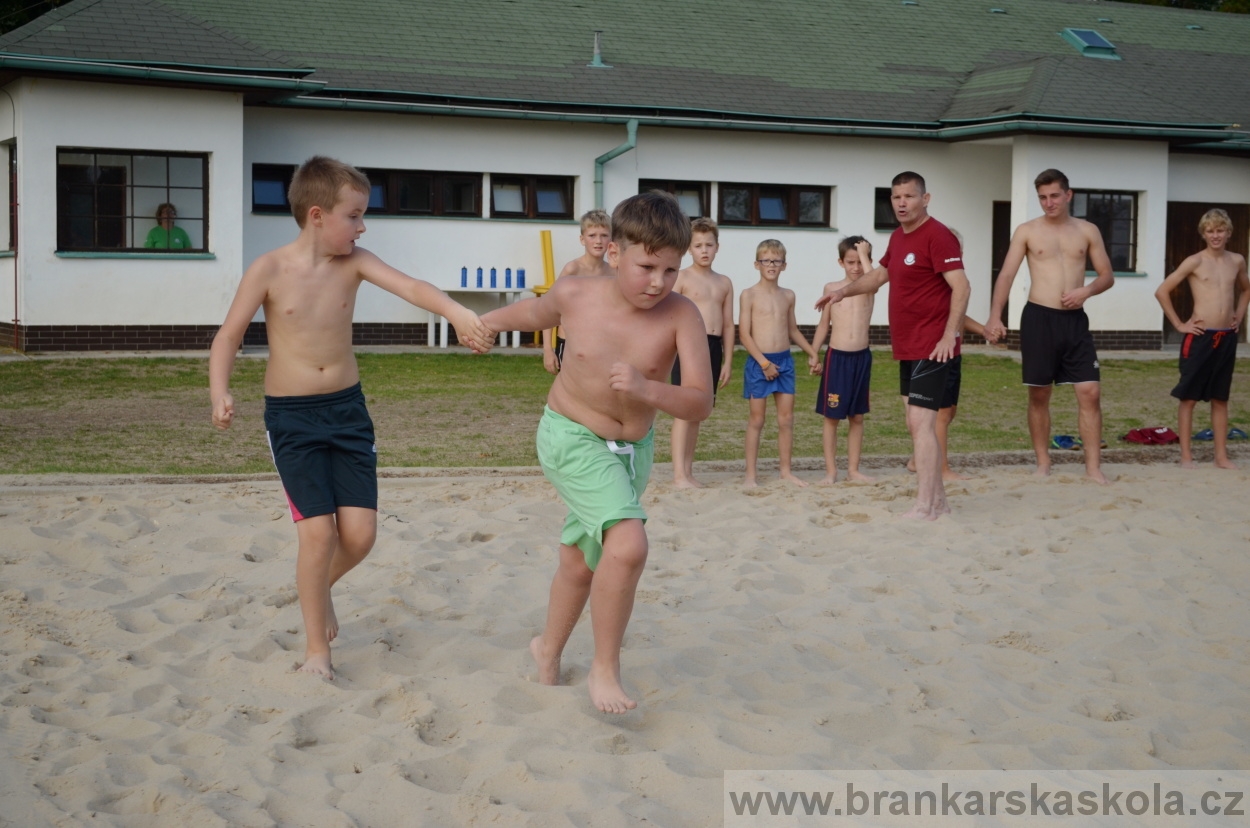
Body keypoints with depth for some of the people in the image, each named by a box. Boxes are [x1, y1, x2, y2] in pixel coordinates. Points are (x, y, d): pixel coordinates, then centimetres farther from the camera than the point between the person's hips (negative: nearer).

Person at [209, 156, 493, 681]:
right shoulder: (269, 271, -9)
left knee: (359, 533, -2)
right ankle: (316, 647, 10)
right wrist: (220, 392, -21)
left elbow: (409, 286, -19)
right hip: (291, 416, -3)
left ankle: (321, 588, 33)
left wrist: (456, 312, -38)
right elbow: (229, 336, -4)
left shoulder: (354, 262, -3)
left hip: (347, 408, 3)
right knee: (318, 531, -10)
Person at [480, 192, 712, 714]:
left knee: (581, 560, 23)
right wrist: (484, 322, 24)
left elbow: (700, 404, -26)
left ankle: (548, 649, 48)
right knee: (628, 544, -25)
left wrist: (646, 389, -44)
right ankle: (605, 669, -7)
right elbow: (532, 313, 6)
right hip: (571, 439, -3)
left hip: (633, 449, 3)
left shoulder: (681, 315, -20)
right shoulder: (574, 295, -18)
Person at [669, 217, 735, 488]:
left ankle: (688, 471, 15)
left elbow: (728, 324, 16)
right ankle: (679, 474, -11)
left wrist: (728, 361, 12)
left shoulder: (724, 283, 15)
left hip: (714, 348, 6)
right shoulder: (682, 277, -1)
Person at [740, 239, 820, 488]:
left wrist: (812, 352, 19)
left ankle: (786, 471, 16)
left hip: (785, 361, 5)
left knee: (786, 418, 6)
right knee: (756, 419, 2)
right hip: (758, 362, -4)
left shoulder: (788, 296, 10)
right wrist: (764, 362, -15)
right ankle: (750, 474, 8)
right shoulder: (749, 295, -6)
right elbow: (744, 334, -10)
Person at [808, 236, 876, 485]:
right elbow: (824, 325, 9)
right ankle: (831, 471, 7)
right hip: (836, 357, -1)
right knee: (832, 417, 1)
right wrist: (814, 354, 6)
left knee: (857, 417, 9)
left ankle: (853, 469, 17)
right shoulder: (831, 288, 3)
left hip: (862, 357, 1)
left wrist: (864, 254, -15)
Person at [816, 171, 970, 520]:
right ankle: (937, 500, 21)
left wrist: (950, 334, -29)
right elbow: (880, 275, 31)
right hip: (907, 347, 10)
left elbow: (961, 287, -22)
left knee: (921, 422, -13)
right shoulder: (898, 237, 14)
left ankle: (924, 507, -12)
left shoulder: (937, 236, -14)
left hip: (932, 348, -9)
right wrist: (844, 291, 20)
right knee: (917, 424, 13)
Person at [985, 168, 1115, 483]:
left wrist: (1087, 290, -11)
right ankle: (1043, 463, 16)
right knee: (1039, 394, 4)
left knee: (1090, 392, -5)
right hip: (1038, 318, -1)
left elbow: (1108, 276, 11)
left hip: (1075, 319, 2)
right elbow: (1006, 275, -5)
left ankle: (1093, 466, -1)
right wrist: (995, 316, -18)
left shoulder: (1088, 231, 8)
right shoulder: (1027, 231, 2)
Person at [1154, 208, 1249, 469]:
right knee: (1189, 398, 0)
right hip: (1200, 337, -5)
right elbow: (1162, 291, -8)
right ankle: (1186, 456, 4)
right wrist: (1179, 324, -8)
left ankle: (1222, 456, 14)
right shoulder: (1195, 262, -6)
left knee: (1220, 399, 10)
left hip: (1227, 338, 5)